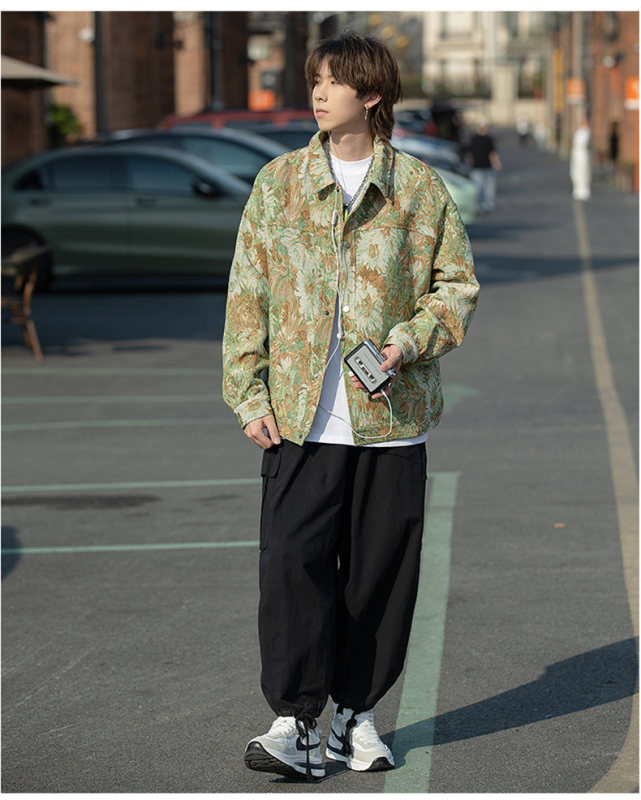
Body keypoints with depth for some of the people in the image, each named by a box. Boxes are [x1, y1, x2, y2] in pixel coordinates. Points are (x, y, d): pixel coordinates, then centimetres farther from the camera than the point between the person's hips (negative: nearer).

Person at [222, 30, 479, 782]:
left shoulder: (418, 187, 3)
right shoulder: (278, 183, 6)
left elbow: (457, 283, 7)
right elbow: (247, 295, 7)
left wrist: (409, 341, -11)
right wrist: (249, 394, 0)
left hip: (391, 415, 0)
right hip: (299, 417, 0)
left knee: (380, 570, 6)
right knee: (292, 562, -9)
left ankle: (356, 713, 20)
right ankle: (295, 724, -4)